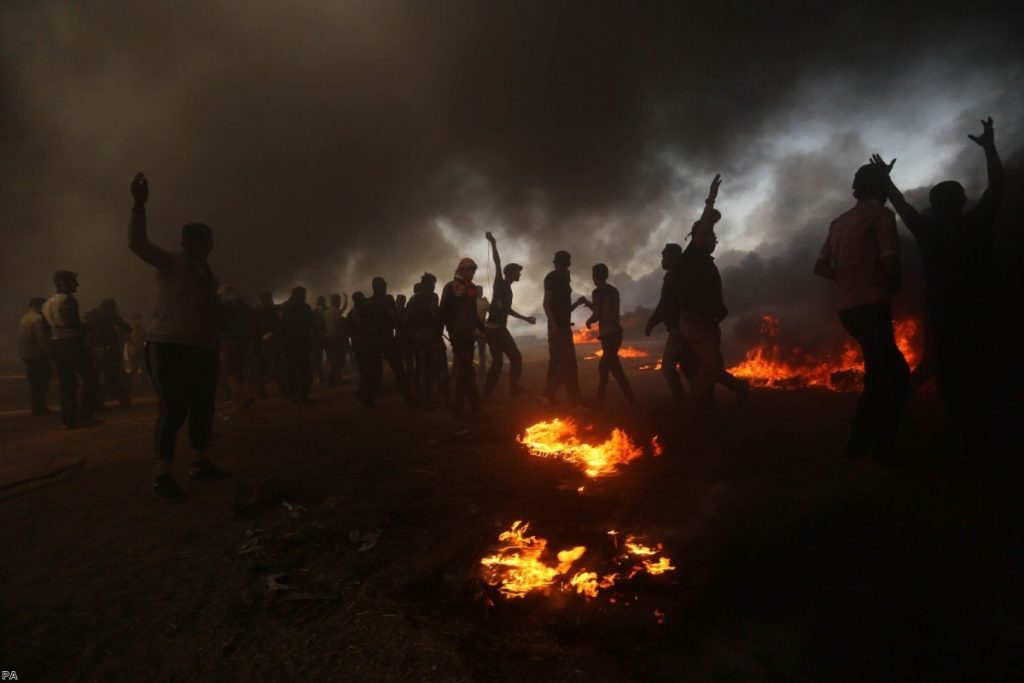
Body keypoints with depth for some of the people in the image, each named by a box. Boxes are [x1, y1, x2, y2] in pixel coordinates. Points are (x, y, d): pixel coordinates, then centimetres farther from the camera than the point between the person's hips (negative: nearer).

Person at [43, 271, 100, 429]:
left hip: (55, 344, 9)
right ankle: (84, 416, -7)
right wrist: (84, 329, -3)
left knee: (66, 383, 9)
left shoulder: (47, 303, 17)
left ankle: (68, 419, 8)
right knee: (90, 379, -3)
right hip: (72, 343, -9)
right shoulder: (68, 300, -10)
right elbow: (71, 321, -19)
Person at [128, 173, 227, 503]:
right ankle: (162, 478, -2)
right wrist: (139, 205, -31)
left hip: (203, 351, 8)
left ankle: (200, 464, 26)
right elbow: (137, 243, -23)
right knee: (173, 412, -10)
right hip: (169, 348, -8)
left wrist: (220, 311, 12)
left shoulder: (208, 273, 17)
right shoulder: (171, 263, -5)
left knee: (203, 409, 13)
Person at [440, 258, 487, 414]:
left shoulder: (472, 288, 15)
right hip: (457, 334, -6)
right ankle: (474, 404, -12)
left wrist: (483, 328, 17)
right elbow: (443, 312, -5)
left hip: (469, 333, 6)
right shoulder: (451, 287, -3)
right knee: (467, 369, -12)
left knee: (463, 368, 8)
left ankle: (459, 404, 13)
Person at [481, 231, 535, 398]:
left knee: (498, 361, 9)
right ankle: (514, 387, -3)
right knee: (515, 357, -5)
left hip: (497, 328, 9)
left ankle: (487, 391, 10)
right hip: (496, 328, -9)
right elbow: (497, 263, -16)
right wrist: (493, 243, -25)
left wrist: (525, 318, 33)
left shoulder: (507, 288, 19)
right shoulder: (500, 284, -4)